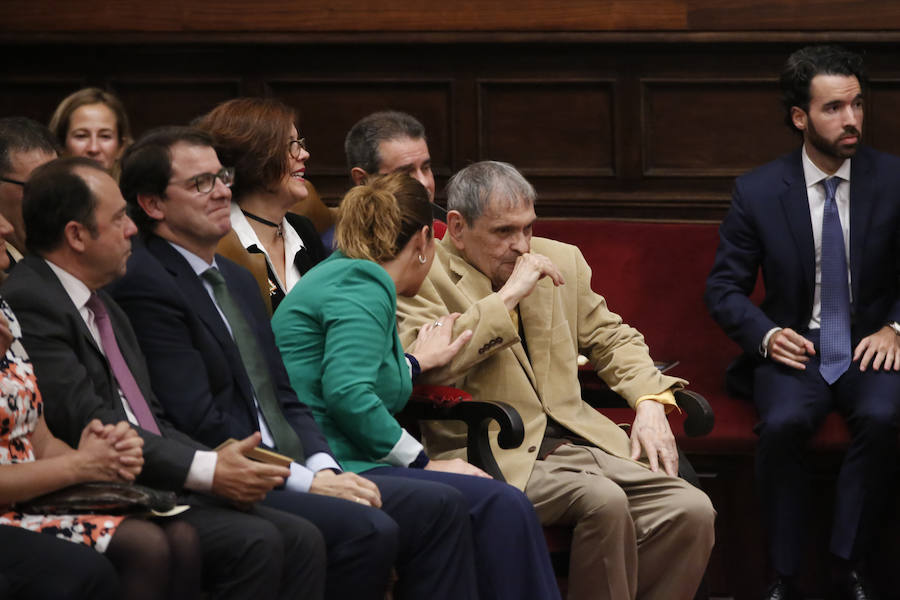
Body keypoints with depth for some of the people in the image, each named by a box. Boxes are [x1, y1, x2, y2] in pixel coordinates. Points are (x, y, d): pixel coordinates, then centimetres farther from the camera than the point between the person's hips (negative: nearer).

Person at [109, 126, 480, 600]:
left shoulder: (235, 278, 21)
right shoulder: (146, 285, -10)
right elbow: (201, 423, -17)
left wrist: (325, 469, 0)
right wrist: (305, 481, -16)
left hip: (290, 472, 9)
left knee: (439, 508, -4)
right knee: (367, 530, -28)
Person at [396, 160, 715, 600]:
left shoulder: (561, 261, 16)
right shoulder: (423, 275, -4)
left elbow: (612, 338, 26)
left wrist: (649, 403, 7)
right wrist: (509, 294, -16)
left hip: (582, 440, 6)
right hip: (497, 458, -6)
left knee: (692, 512, -16)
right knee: (604, 500, -32)